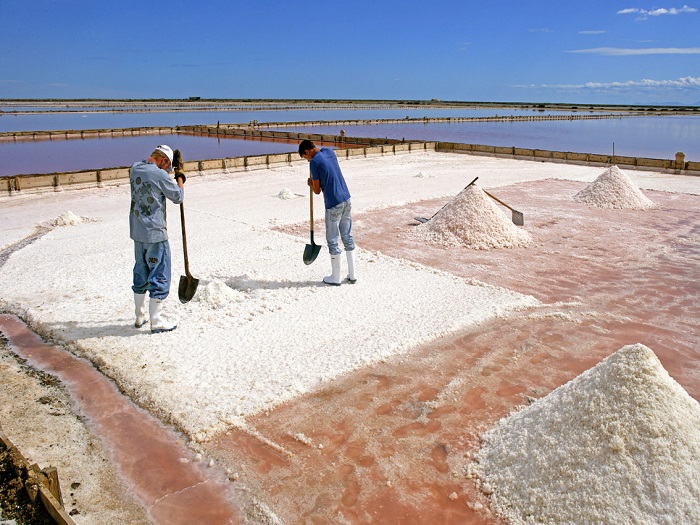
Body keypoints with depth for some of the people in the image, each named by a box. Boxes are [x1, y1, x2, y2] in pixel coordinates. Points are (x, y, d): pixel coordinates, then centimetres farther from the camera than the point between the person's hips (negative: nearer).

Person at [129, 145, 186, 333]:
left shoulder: (134, 169, 5)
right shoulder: (160, 175, -17)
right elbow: (178, 197, -5)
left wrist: (174, 171, 20)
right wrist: (180, 176, 9)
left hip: (137, 232, 8)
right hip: (155, 233, -8)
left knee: (141, 274, 19)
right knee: (159, 276, 1)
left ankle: (141, 315, 31)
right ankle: (156, 322, 5)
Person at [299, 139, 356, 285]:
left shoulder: (314, 162, -12)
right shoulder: (329, 151, 10)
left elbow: (317, 190, -7)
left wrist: (310, 184, 12)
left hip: (333, 205, -7)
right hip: (346, 199, 7)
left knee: (332, 241, 5)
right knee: (348, 237, 14)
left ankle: (335, 277, 15)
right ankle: (352, 275, 19)